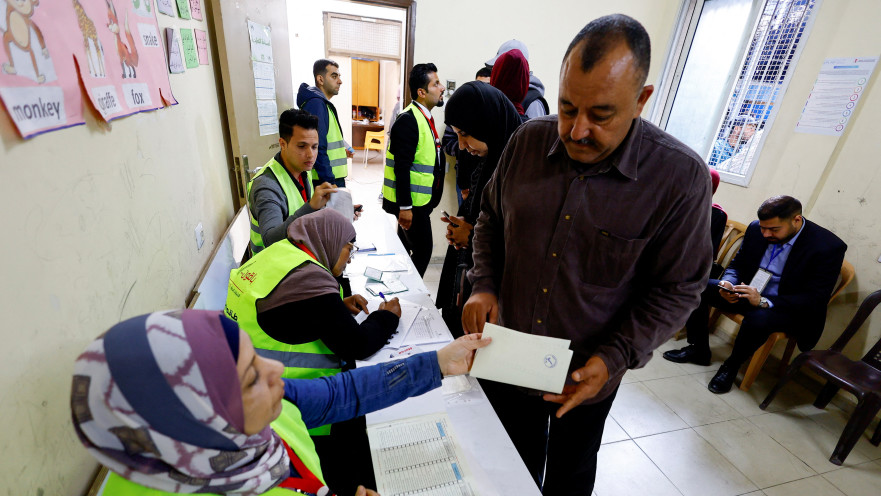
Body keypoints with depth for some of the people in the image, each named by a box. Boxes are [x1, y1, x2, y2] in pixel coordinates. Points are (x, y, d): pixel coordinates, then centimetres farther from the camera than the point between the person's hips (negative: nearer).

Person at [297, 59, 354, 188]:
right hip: (325, 180, -10)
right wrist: (330, 183, -23)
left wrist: (341, 151, 10)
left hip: (334, 177, 10)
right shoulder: (316, 103, -15)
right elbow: (317, 148, -22)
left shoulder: (324, 104, 17)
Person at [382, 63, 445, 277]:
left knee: (405, 250, 17)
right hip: (410, 203, -9)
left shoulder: (425, 118, 14)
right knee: (423, 250, -5)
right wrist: (405, 207, -22)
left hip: (421, 201, 9)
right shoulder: (408, 120, -16)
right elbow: (401, 167, -21)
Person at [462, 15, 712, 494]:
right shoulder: (528, 140, -10)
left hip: (587, 376, -2)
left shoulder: (681, 177, -19)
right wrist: (484, 284, -11)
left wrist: (615, 359, -21)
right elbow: (491, 217, 3)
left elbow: (676, 289, -11)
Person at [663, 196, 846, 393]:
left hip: (789, 310, -5)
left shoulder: (829, 247, -17)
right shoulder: (756, 229, -5)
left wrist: (763, 301, -35)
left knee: (758, 318, -38)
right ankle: (698, 350, 2)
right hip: (748, 293, 5)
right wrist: (728, 283, -17)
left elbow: (815, 300, -20)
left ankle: (731, 366, -8)